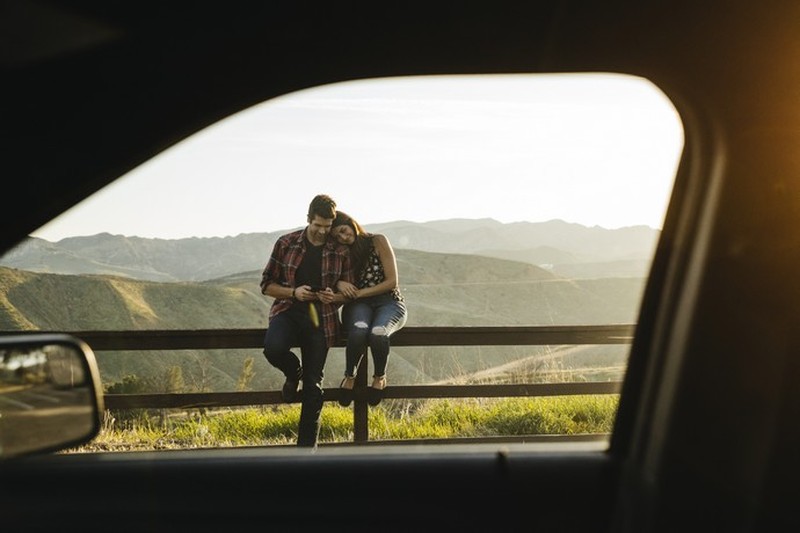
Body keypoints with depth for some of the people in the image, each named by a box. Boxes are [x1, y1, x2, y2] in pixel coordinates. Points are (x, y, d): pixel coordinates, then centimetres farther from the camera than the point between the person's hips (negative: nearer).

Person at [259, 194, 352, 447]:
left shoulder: (340, 252, 2)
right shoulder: (286, 244, 1)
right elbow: (267, 284, 4)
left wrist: (334, 297, -13)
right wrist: (293, 292, -14)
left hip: (320, 319, 1)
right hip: (288, 311, 0)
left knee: (313, 385, -1)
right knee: (273, 348, -33)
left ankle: (307, 446, 10)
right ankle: (293, 373, 4)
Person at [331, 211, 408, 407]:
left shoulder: (378, 241, -2)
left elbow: (392, 282, -6)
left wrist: (360, 293, -12)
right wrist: (339, 284, -17)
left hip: (388, 303, -2)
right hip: (359, 305, 2)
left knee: (377, 333, -37)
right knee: (358, 330, -37)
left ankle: (380, 377, -9)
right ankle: (350, 376, -14)